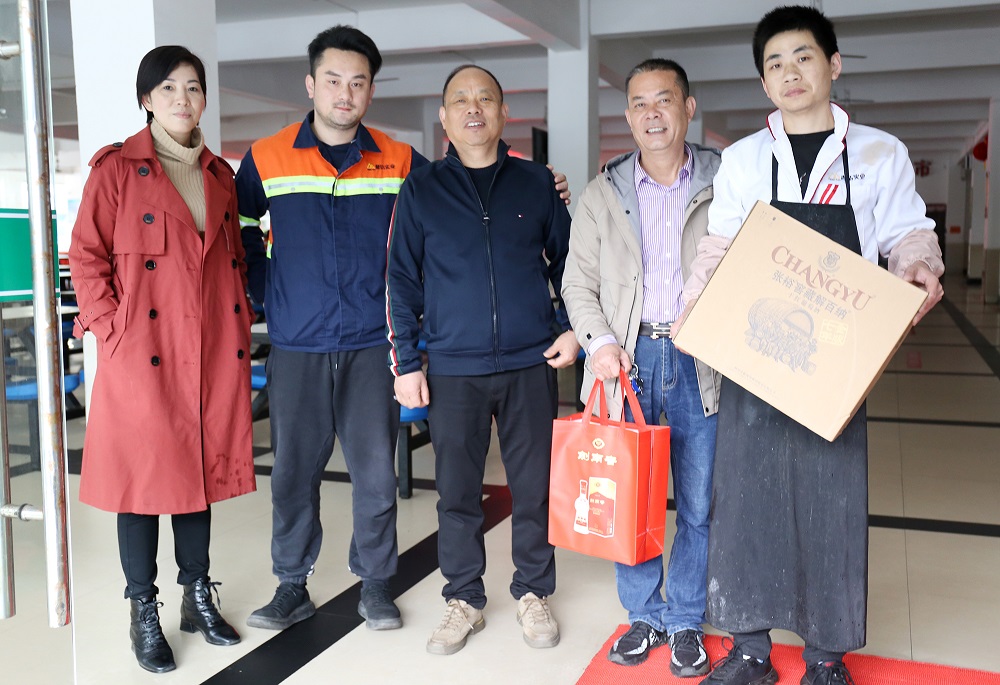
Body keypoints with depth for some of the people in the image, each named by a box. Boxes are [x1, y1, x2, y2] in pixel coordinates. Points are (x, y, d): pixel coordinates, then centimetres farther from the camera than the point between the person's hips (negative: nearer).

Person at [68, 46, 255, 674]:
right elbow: (86, 257, -4)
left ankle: (199, 598, 28)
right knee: (144, 479, 4)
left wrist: (243, 326, 9)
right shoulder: (117, 169, -2)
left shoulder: (220, 175, 13)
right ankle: (145, 615, 19)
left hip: (216, 353, 5)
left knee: (202, 470, 13)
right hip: (143, 356, -4)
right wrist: (112, 332, -10)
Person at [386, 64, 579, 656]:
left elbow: (567, 261, 15)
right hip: (453, 368, 0)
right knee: (457, 491, 7)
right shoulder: (421, 190, 4)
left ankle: (533, 594, 27)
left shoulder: (535, 182, 6)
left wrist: (574, 328, 3)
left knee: (534, 486, 9)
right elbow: (402, 281, 5)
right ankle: (465, 600, 24)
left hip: (531, 364, 1)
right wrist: (406, 362, 0)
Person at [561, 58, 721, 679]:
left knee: (699, 503, 6)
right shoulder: (603, 194, 8)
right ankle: (644, 615, 27)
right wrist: (600, 341, -8)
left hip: (702, 364, -1)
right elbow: (579, 281, 8)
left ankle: (686, 621, 25)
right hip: (628, 360, 1)